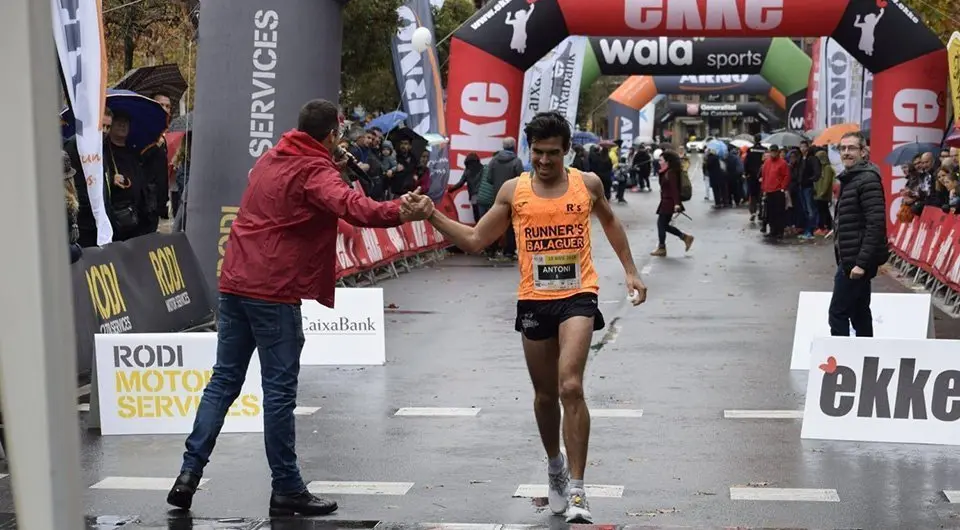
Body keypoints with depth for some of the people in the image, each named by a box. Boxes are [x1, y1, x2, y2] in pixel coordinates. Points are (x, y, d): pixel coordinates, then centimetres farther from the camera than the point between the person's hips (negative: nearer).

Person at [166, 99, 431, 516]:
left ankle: (189, 473, 9)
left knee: (223, 381, 12)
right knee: (279, 391, -2)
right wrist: (398, 213, -42)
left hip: (235, 282, 8)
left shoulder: (271, 159, 16)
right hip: (274, 291, -8)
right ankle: (286, 490, 5)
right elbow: (349, 205, -29)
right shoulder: (314, 171, -9)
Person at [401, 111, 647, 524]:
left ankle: (576, 492, -14)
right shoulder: (513, 191, 1)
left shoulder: (587, 183, 1)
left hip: (577, 297, -2)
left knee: (571, 388, -18)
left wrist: (630, 271, 19)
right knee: (545, 394, 14)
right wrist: (432, 215, -8)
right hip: (534, 300, 2)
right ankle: (555, 466, 41)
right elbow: (474, 240, 4)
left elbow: (609, 220, 21)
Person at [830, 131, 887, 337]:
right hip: (850, 258, 10)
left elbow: (875, 224, -22)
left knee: (838, 313, -9)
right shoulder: (849, 178, 16)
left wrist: (861, 262, -24)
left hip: (856, 260, -10)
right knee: (859, 313, 13)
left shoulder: (867, 179, -15)